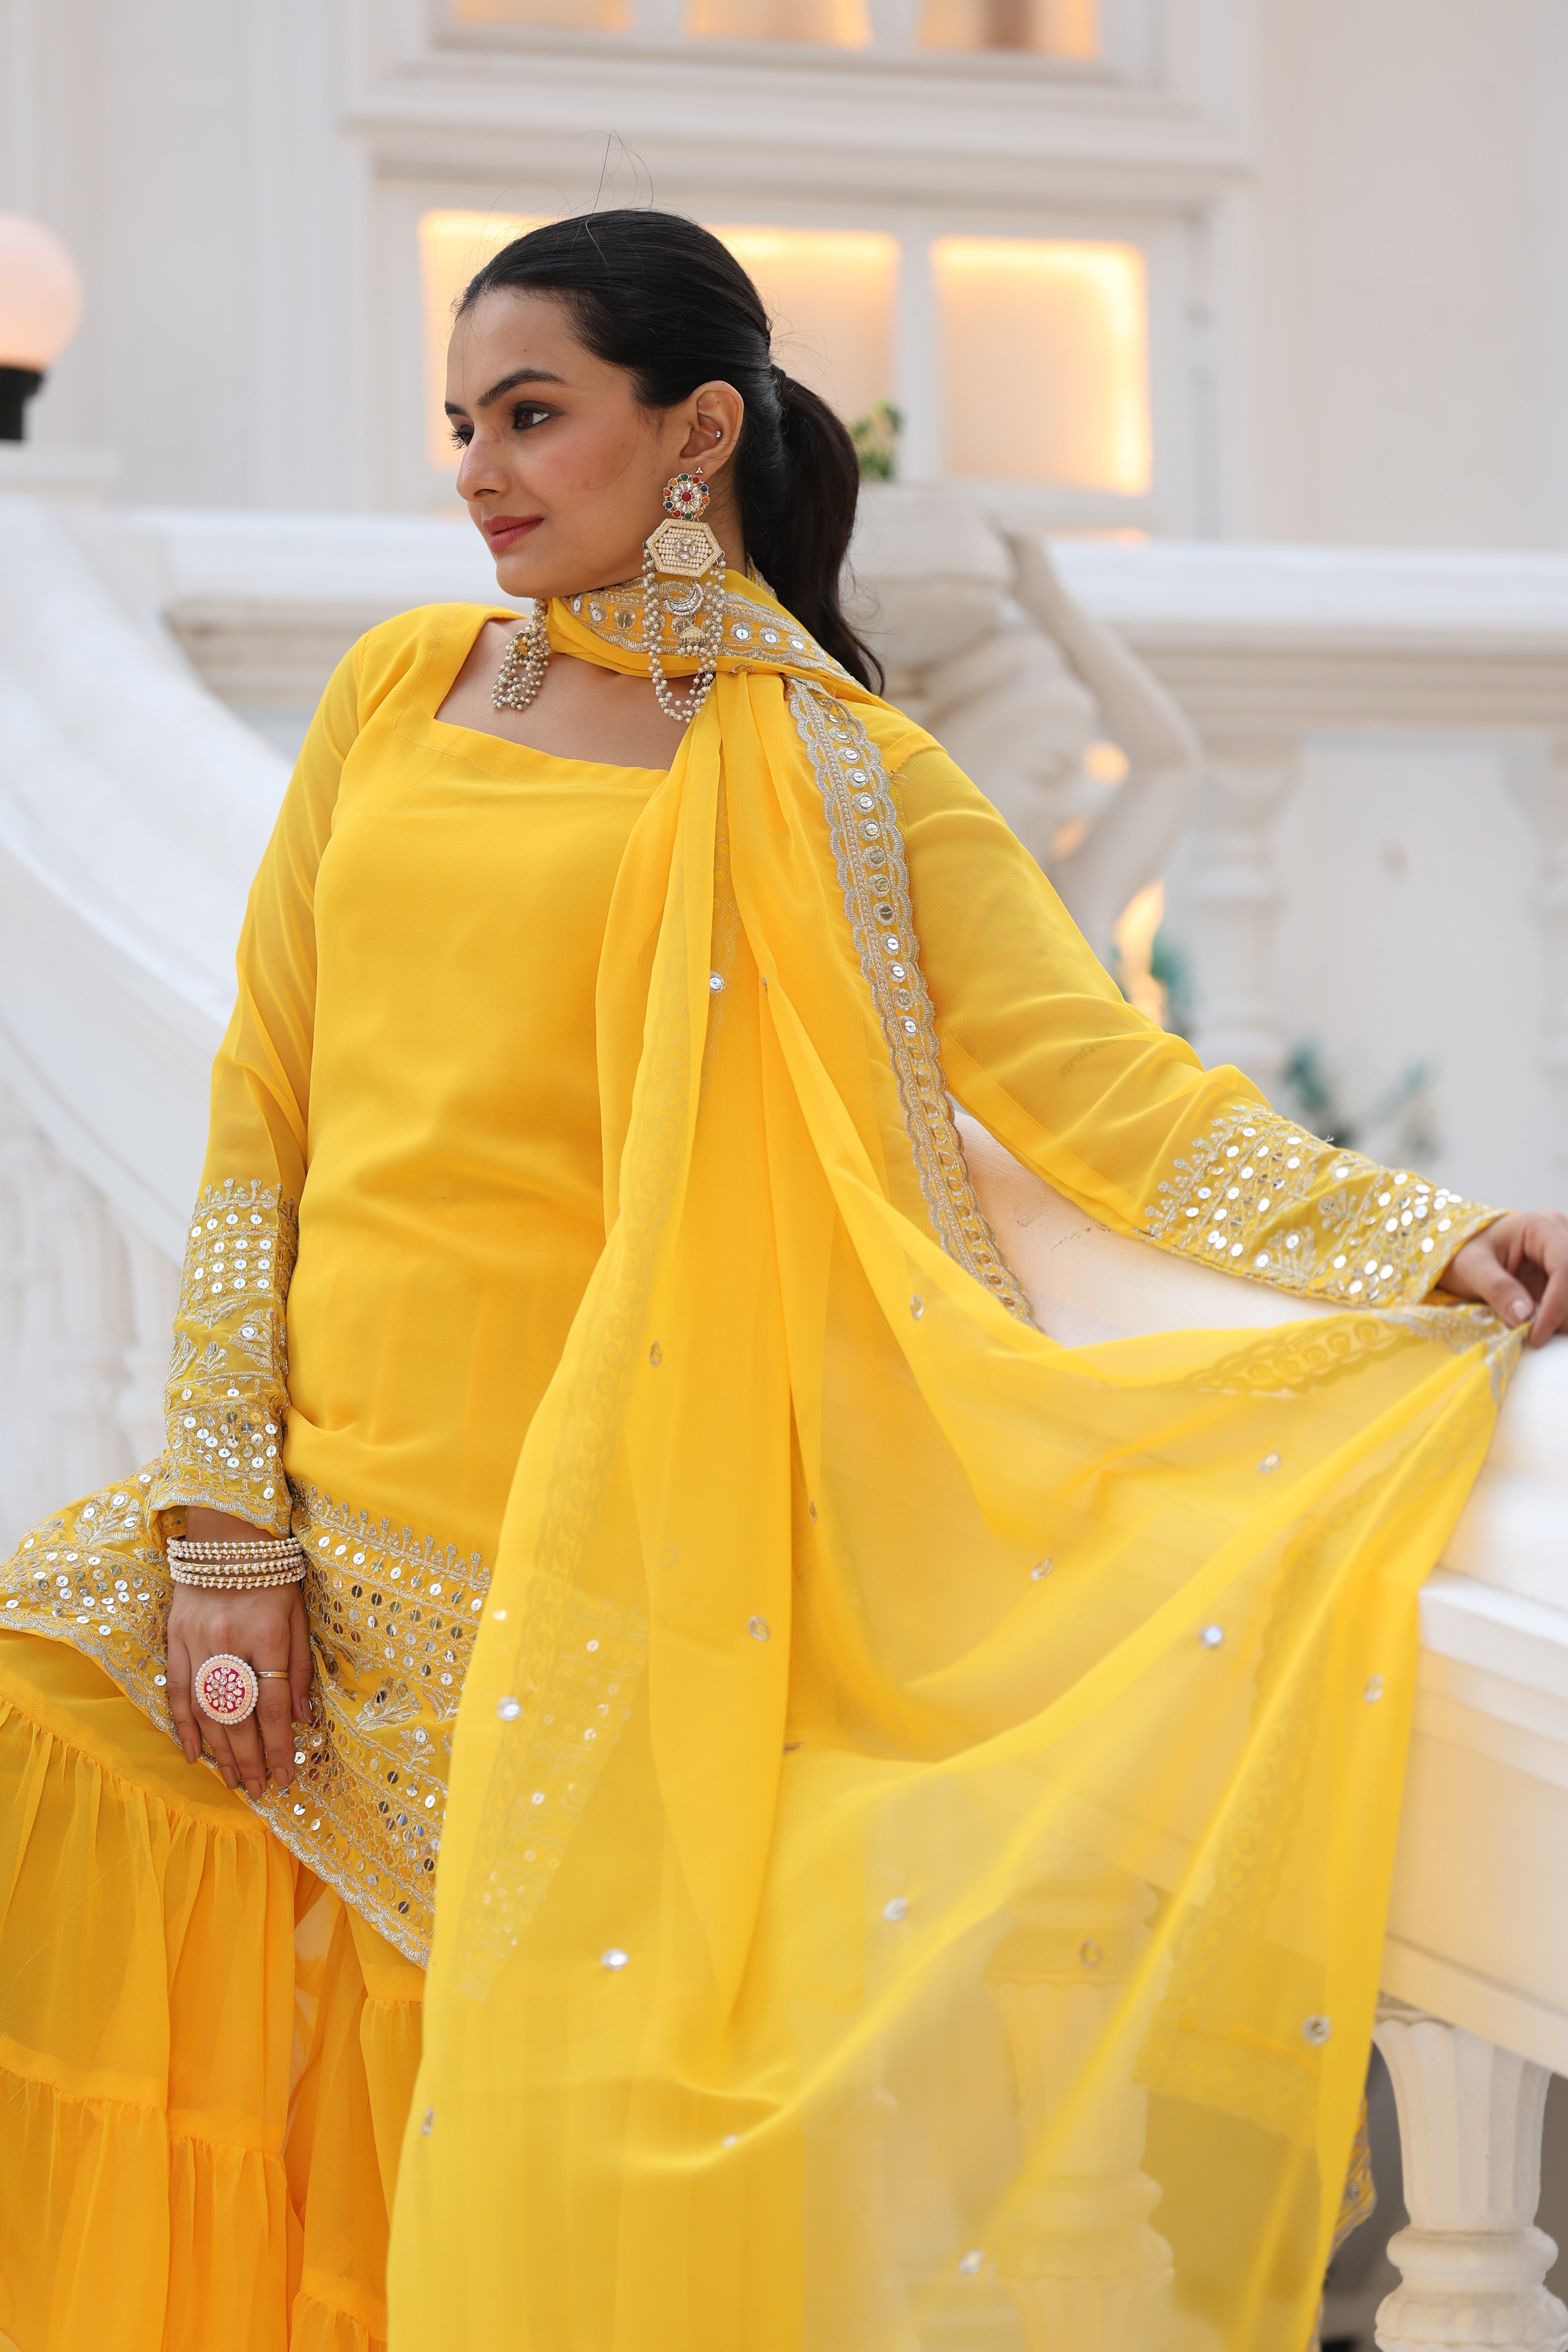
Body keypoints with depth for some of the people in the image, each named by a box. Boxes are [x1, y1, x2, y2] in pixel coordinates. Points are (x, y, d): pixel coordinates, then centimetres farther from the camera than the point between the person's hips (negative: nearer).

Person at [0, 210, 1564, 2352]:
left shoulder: (830, 780, 1)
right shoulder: (399, 691, 11)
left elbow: (1093, 1070, -8)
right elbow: (265, 1119, 8)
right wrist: (227, 1523, 0)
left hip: (594, 1567, -4)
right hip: (334, 1521, 4)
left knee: (544, 2119, -7)